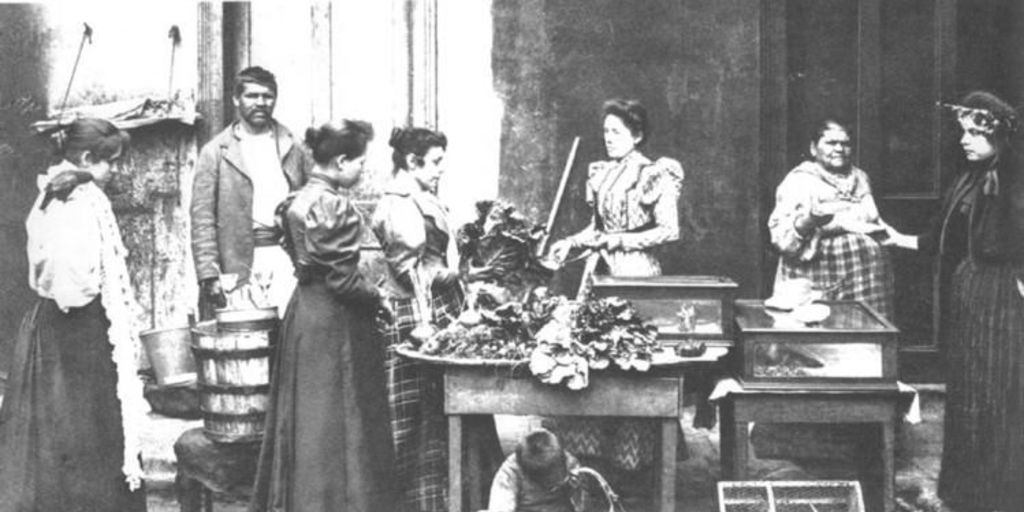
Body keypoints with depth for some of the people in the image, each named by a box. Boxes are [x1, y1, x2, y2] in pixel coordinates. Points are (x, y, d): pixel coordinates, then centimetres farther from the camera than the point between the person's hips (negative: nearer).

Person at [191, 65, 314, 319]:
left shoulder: (293, 149, 13)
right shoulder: (216, 152, 6)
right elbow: (202, 218, 1)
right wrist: (209, 274, -8)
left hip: (288, 258, 2)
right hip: (240, 261, -2)